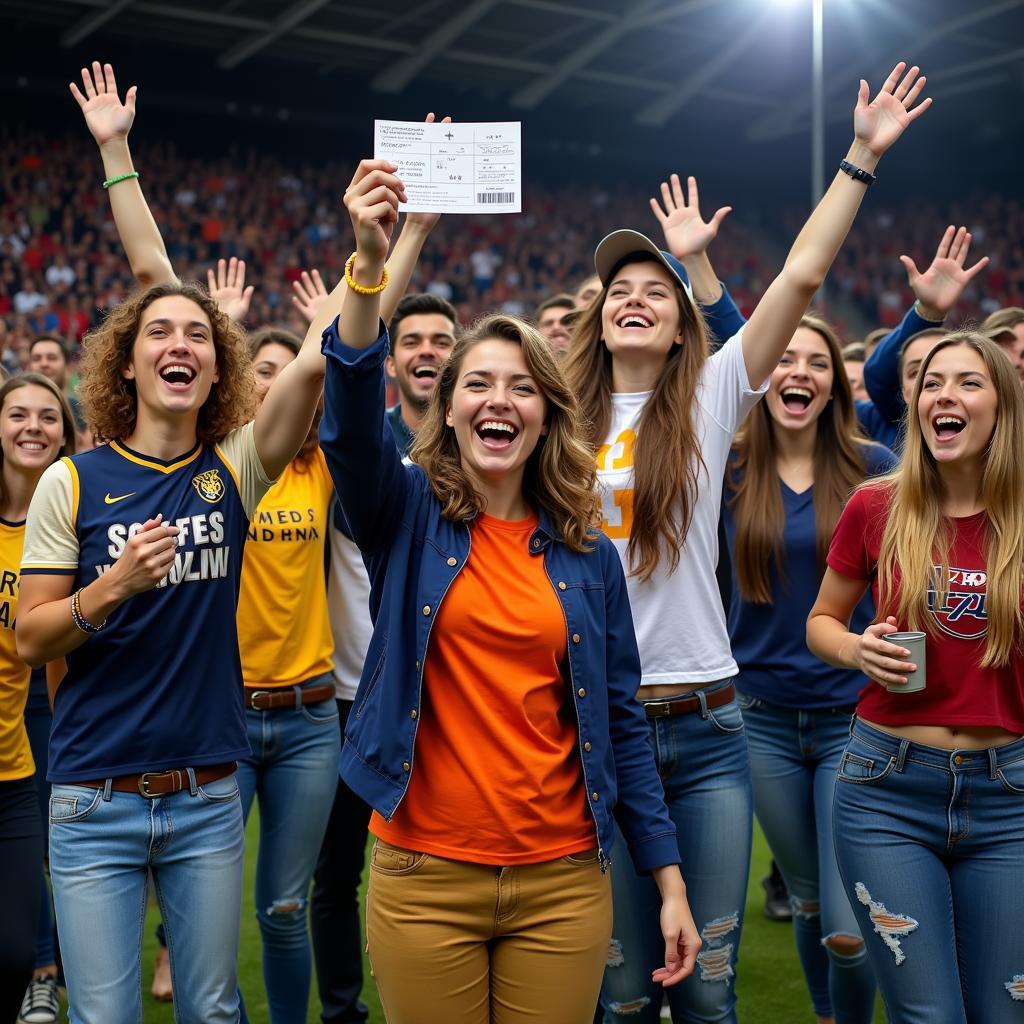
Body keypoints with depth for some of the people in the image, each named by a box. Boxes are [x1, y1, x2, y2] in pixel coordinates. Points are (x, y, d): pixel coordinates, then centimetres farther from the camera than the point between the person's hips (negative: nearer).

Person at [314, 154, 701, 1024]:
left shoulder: (588, 553, 5)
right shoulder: (407, 517, -1)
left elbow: (619, 720, 7)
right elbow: (353, 417, -20)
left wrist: (669, 879, 3)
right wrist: (370, 260, -34)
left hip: (563, 884, 2)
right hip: (426, 879, -1)